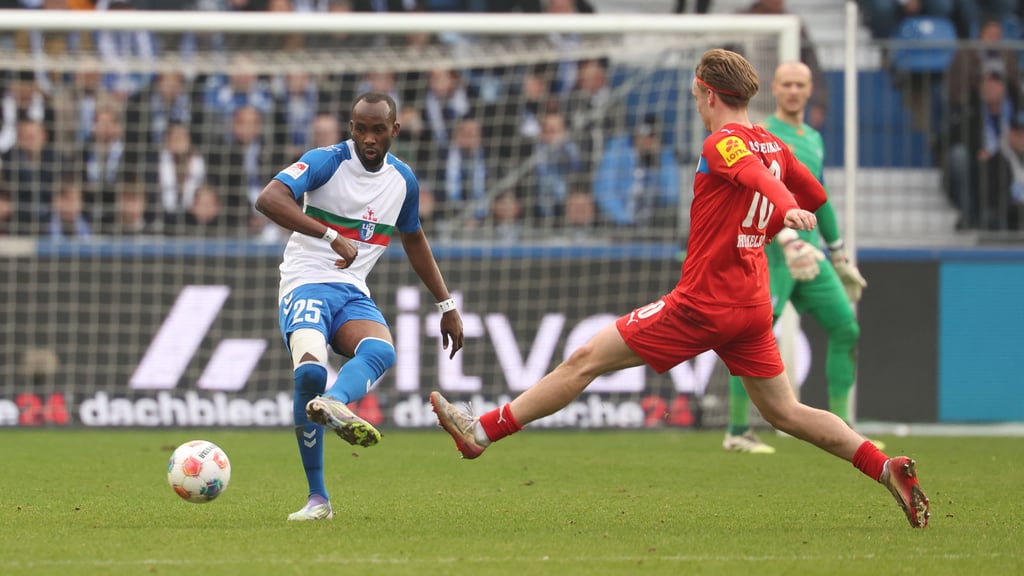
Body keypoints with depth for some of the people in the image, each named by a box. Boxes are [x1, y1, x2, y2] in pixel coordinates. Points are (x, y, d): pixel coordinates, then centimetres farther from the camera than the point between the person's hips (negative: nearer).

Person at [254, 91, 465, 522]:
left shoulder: (403, 180, 10)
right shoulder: (327, 162, -8)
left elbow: (413, 240, 28)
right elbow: (268, 199, -25)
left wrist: (446, 305, 27)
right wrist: (331, 236, -34)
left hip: (354, 293, 5)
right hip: (307, 284, -5)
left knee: (381, 351, -30)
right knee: (310, 370, -30)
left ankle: (334, 404, -62)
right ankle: (317, 498, -22)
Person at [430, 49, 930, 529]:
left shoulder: (724, 142, -13)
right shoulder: (773, 145, 11)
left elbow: (756, 172, -34)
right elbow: (816, 196, 24)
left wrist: (787, 209, -55)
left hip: (703, 302, -8)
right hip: (752, 305, 8)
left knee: (585, 360, -1)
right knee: (785, 412, 10)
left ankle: (483, 430, 3)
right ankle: (888, 468, -4)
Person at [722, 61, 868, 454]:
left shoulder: (814, 139, 19)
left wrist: (839, 254, 29)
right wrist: (789, 240, -31)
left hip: (808, 251, 7)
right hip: (769, 249, -7)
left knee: (846, 329, 3)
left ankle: (839, 431, 9)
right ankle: (737, 431, -4)